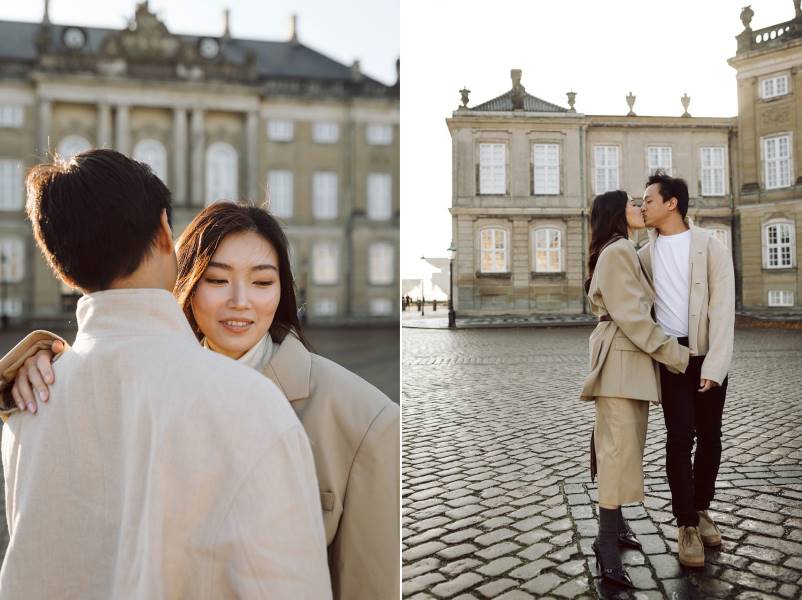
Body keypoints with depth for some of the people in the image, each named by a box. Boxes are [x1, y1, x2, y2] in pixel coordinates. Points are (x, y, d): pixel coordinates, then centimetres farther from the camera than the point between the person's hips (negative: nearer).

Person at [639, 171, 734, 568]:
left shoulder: (711, 247, -5)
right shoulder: (647, 252, 5)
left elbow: (723, 308, -11)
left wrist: (714, 365, -17)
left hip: (708, 354, -1)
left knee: (709, 435, 8)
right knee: (680, 436, -4)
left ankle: (701, 508, 27)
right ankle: (686, 524, 4)